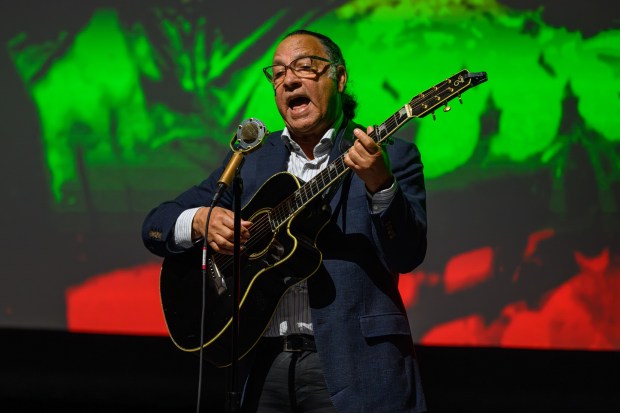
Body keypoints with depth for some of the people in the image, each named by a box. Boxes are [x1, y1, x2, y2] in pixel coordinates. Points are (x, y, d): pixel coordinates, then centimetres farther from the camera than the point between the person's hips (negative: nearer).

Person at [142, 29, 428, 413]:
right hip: (265, 364, 4)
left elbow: (408, 255, -9)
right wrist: (199, 221, -8)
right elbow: (156, 225, 14)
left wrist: (380, 185, -25)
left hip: (351, 364, -4)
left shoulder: (393, 156, 4)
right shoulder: (250, 160, 15)